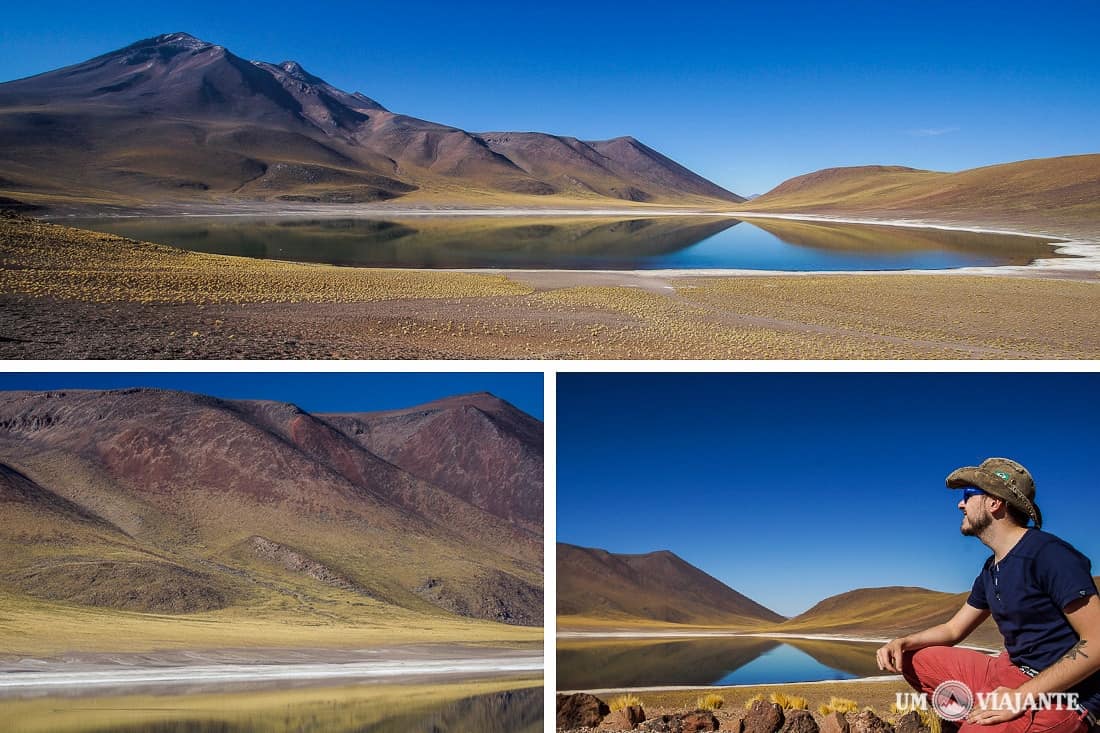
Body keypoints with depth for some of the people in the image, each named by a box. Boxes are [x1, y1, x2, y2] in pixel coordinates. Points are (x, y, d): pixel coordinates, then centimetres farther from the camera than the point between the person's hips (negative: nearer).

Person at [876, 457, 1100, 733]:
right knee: (913, 659, 9)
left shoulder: (1048, 554, -16)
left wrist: (1022, 697, -24)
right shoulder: (992, 569, 12)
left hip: (1060, 695, -9)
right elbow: (954, 629, 19)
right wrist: (902, 643, 0)